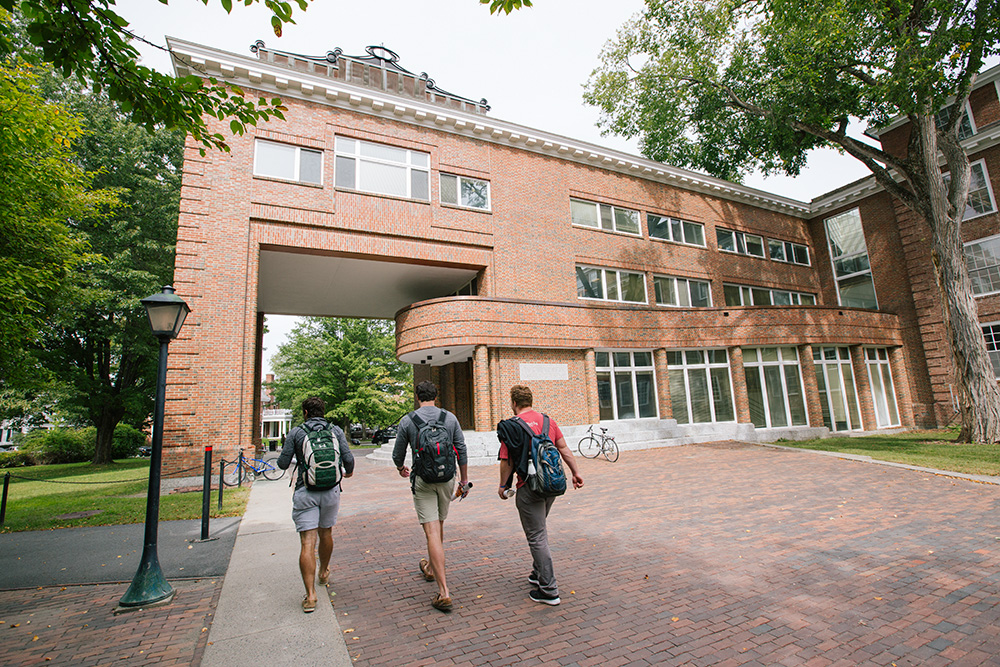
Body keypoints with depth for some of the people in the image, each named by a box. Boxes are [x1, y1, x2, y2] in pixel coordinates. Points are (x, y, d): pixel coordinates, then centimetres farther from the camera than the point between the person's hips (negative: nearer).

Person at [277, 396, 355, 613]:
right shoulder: (336, 431, 3)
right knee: (326, 533, 23)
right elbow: (348, 459, -4)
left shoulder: (296, 433, -1)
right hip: (331, 490, 3)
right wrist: (349, 472, 18)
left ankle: (310, 595, -5)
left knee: (307, 543, -1)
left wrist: (284, 451, 20)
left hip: (305, 492, -2)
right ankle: (324, 573, 43)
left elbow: (283, 463, -2)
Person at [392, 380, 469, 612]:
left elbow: (398, 454, 6)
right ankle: (431, 567, 44)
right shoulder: (450, 418, 0)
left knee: (432, 532, -3)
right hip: (447, 478, 3)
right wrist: (464, 480, 13)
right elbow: (462, 451, 2)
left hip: (423, 480, -3)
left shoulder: (407, 421, -4)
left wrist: (401, 468, 28)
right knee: (439, 525, 22)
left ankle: (444, 592, -6)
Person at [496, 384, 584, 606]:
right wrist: (576, 473, 14)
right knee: (540, 529, 25)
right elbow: (564, 449, 6)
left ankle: (549, 591, 8)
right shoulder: (548, 420, 5)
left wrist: (503, 485, 4)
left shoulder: (511, 426, -11)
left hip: (529, 488, -6)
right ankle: (539, 573, 37)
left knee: (537, 537, 3)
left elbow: (506, 461, -9)